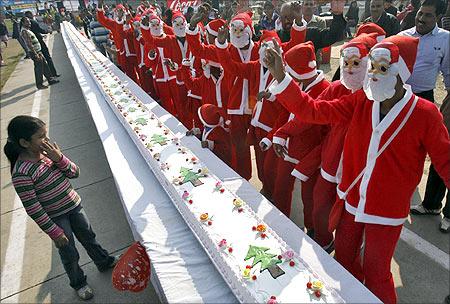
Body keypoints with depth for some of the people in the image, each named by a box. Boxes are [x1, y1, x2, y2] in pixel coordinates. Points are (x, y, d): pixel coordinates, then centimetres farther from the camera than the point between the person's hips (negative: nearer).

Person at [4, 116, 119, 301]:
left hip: (74, 205, 5)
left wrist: (59, 159, -22)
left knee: (88, 238, 24)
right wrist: (54, 232, -16)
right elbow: (33, 209, -21)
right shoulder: (21, 173, -26)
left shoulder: (48, 152, -9)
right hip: (56, 218, -5)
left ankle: (104, 262, 49)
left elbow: (75, 173, -4)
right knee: (70, 254, 14)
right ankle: (78, 283, 41)